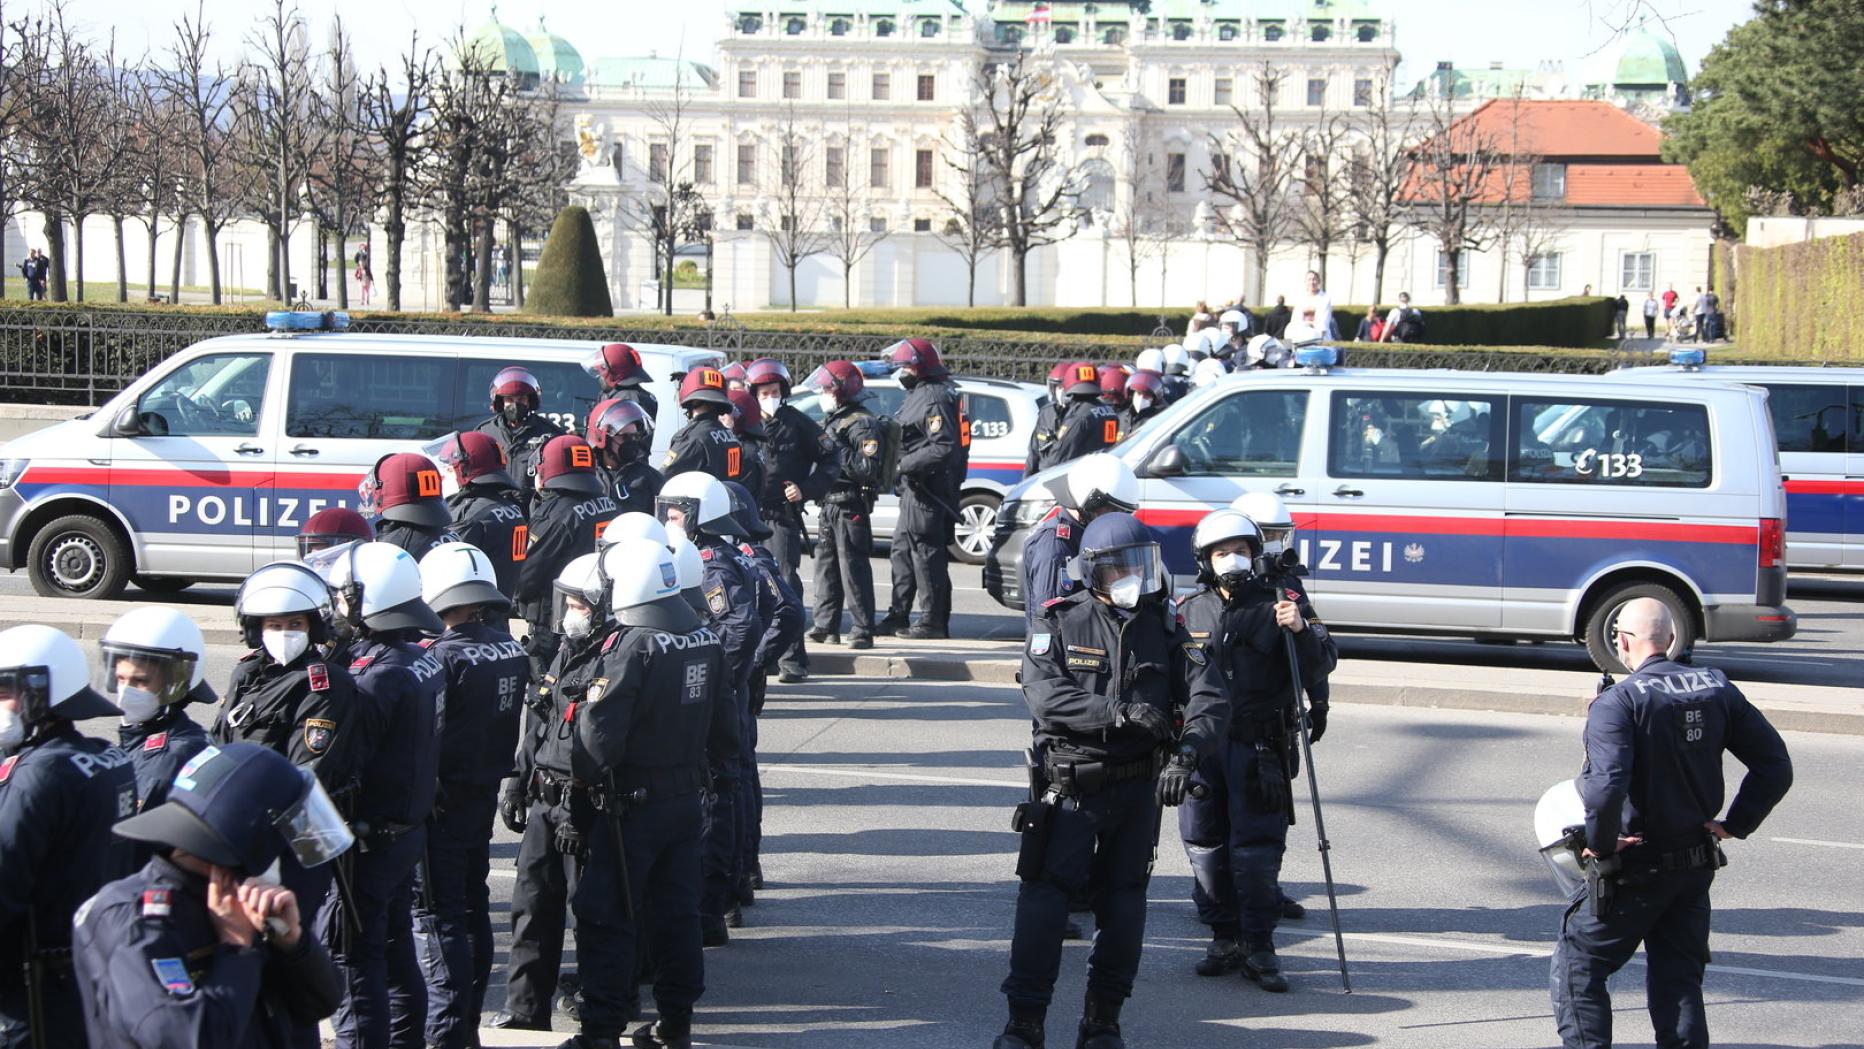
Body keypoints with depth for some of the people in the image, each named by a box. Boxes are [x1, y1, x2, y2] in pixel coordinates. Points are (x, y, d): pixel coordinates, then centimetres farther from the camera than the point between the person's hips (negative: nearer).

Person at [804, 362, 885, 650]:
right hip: (829, 505, 9)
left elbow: (870, 469, -20)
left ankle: (863, 631, -6)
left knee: (854, 570, -9)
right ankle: (826, 626, 21)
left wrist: (840, 452, -21)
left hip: (851, 507, -9)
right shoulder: (830, 422, 19)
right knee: (826, 566, 13)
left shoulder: (863, 424, -10)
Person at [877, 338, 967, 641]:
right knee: (902, 552, 15)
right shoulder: (918, 395, 18)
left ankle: (934, 622, -3)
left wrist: (905, 464, -21)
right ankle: (898, 616, 22)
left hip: (929, 491, -11)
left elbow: (943, 448, -24)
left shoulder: (935, 398, -16)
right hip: (915, 490, 11)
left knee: (927, 554, -7)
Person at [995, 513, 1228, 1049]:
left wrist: (1186, 753, -22)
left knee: (1123, 901, 9)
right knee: (1045, 894, -7)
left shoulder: (1164, 627, 4)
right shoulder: (1060, 623, -4)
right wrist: (1120, 711, -28)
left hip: (1138, 784, 3)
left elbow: (1208, 697, -4)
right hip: (1069, 783, -3)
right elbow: (1045, 697, -18)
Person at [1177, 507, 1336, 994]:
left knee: (1256, 848, -5)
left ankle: (1259, 947, 4)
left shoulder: (1282, 602, -1)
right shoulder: (1190, 611, 9)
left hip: (1259, 746, -4)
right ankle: (1226, 939, 18)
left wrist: (1301, 631, -24)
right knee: (1205, 846, 7)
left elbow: (1321, 666, -7)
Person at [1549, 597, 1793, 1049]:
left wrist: (1599, 842, -16)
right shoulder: (1717, 689, 2)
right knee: (1679, 980, 14)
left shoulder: (1618, 702, -18)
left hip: (1636, 869, -6)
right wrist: (1735, 824, 7)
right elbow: (1775, 766, 3)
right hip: (1698, 866, 6)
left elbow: (1606, 786, -31)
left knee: (1577, 967, 10)